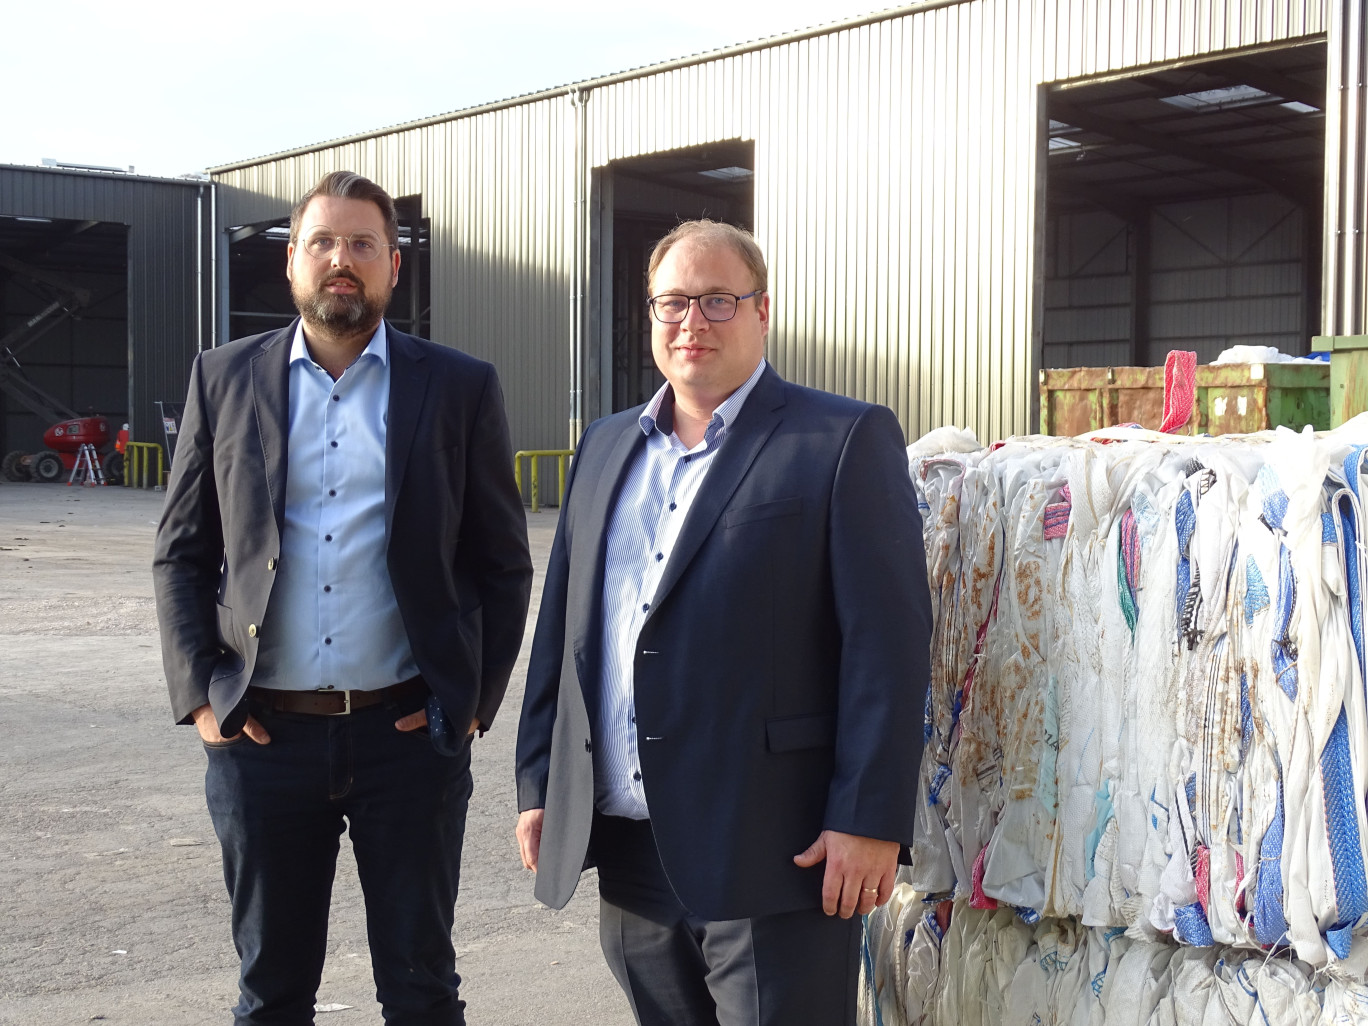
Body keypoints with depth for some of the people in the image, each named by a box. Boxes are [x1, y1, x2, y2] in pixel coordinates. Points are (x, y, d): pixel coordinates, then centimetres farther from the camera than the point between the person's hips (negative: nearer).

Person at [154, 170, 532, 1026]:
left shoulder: (461, 387, 2)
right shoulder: (225, 378, 6)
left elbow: (505, 563, 5)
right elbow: (181, 552, 8)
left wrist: (475, 699, -3)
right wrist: (198, 692, -2)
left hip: (407, 732, -1)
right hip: (263, 733, 1)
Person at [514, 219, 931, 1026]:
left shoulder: (846, 442, -4)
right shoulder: (606, 447, 15)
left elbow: (889, 643, -10)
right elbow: (563, 626, 17)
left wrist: (869, 822, -15)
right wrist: (540, 785, 13)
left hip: (770, 858, -5)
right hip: (630, 856, 6)